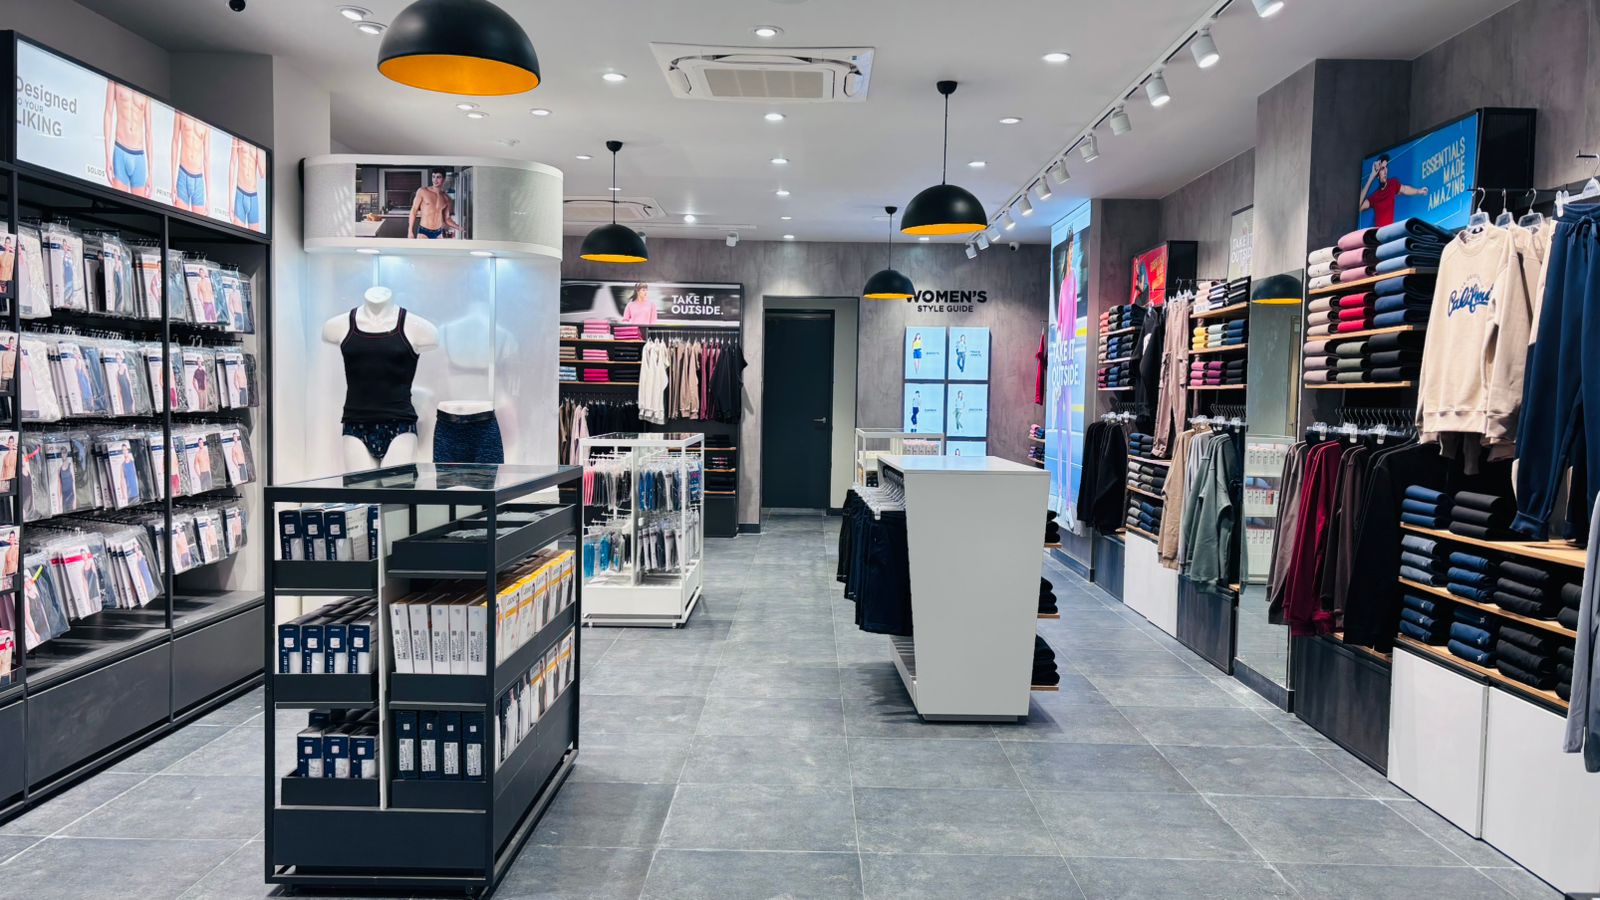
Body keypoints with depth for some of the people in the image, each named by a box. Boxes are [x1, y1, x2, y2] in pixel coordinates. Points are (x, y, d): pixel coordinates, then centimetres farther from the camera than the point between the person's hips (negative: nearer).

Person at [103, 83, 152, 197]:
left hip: (139, 157, 2)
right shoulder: (115, 80, 6)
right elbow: (108, 113, 3)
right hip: (120, 153, -2)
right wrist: (108, 157, -7)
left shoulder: (145, 92, 12)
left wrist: (150, 173, 8)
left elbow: (148, 131, 12)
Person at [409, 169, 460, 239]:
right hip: (423, 232, -4)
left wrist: (458, 227, -5)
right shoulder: (422, 191, -4)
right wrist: (410, 231, -4)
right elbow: (414, 211, 0)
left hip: (438, 233, 4)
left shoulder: (446, 198, 6)